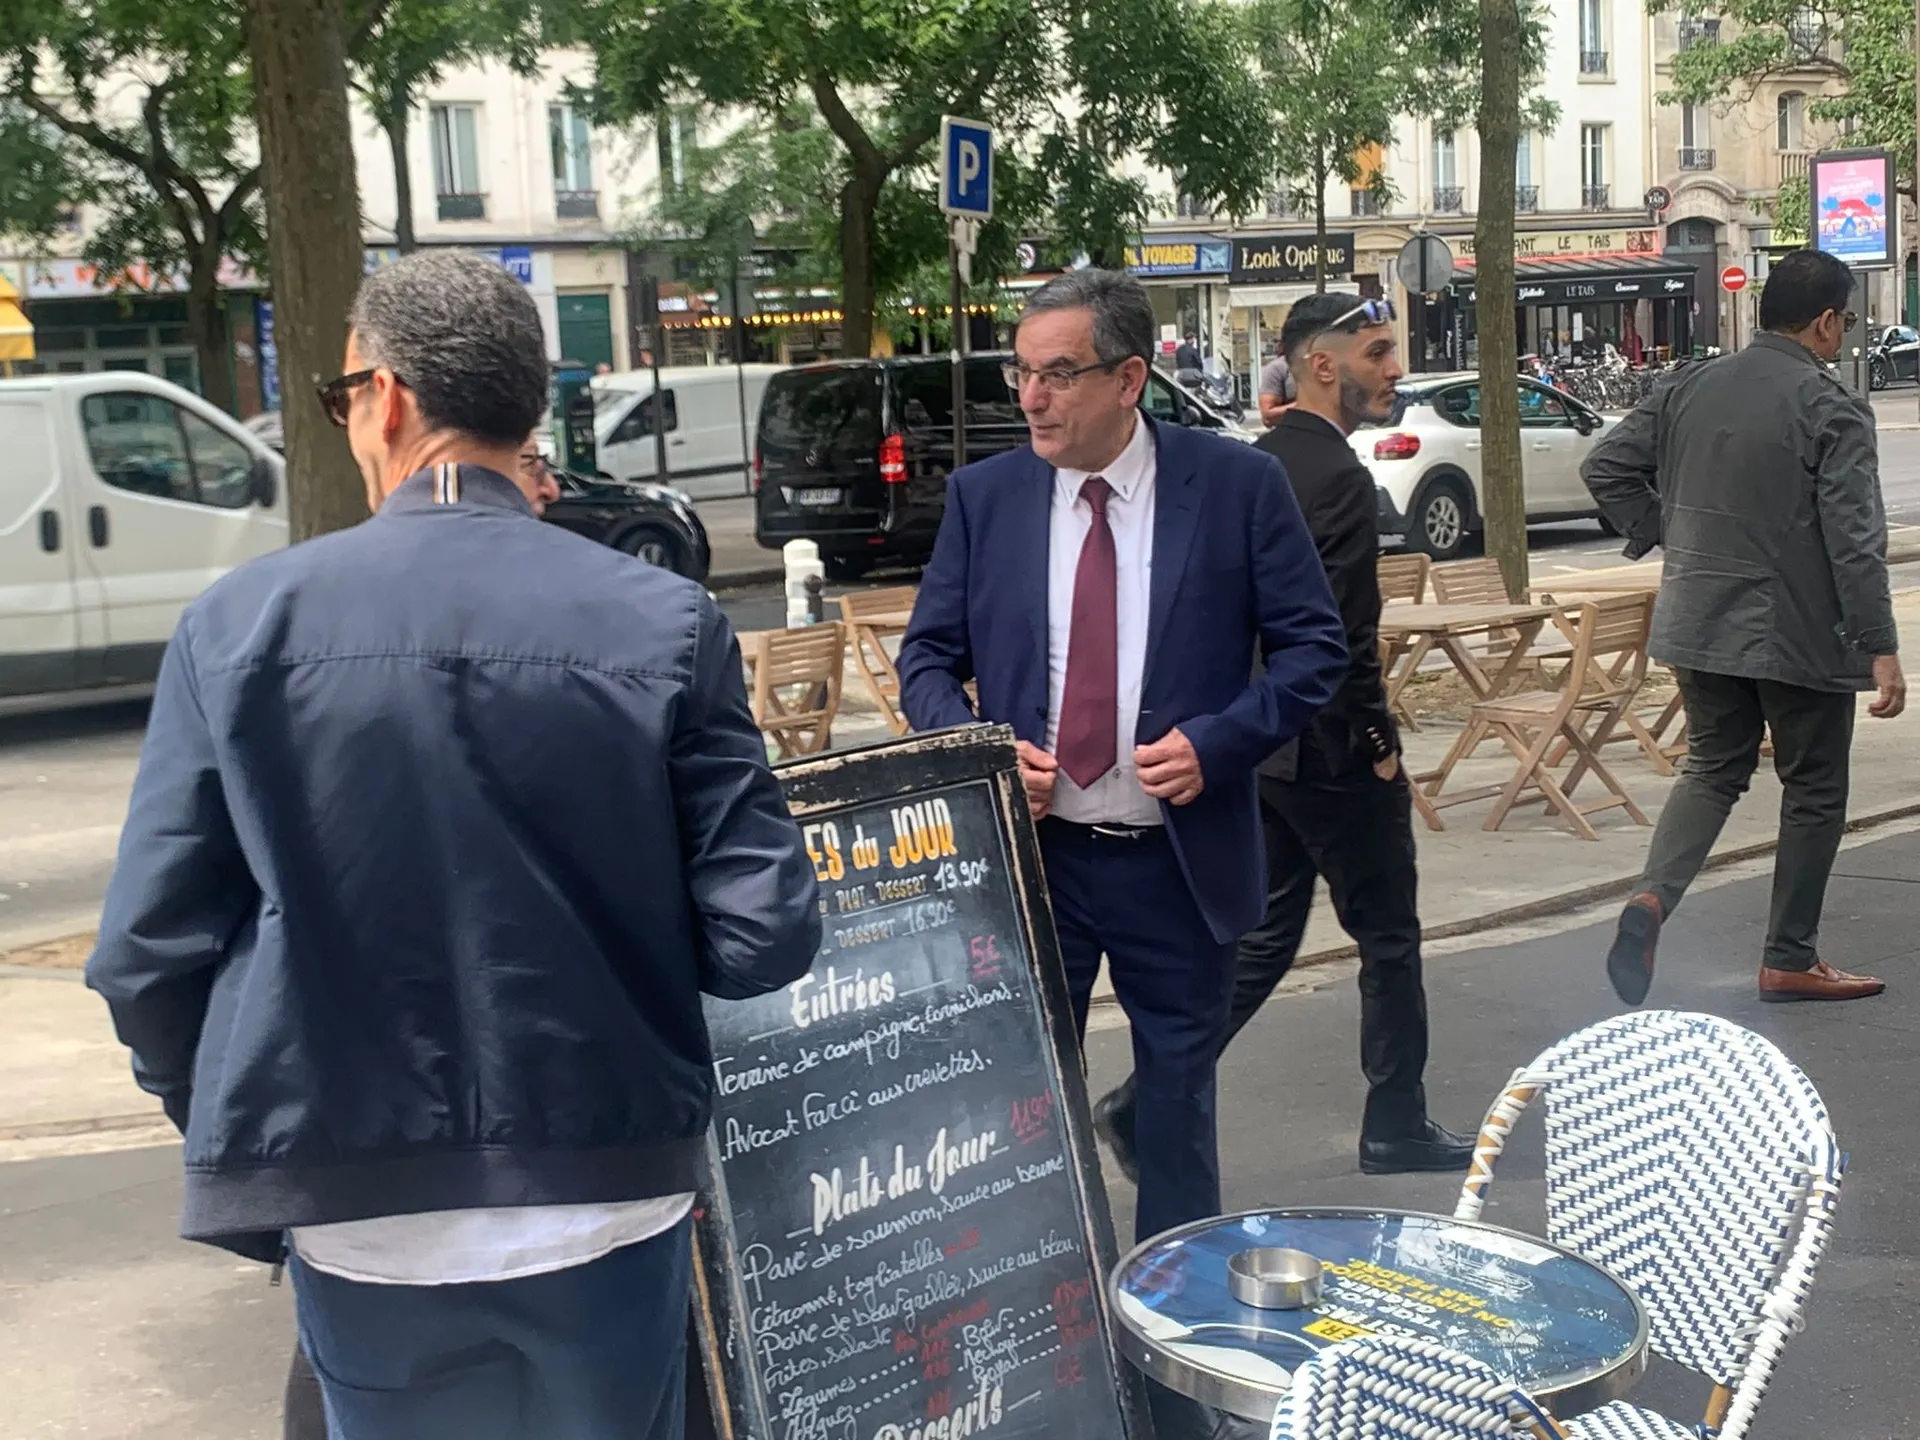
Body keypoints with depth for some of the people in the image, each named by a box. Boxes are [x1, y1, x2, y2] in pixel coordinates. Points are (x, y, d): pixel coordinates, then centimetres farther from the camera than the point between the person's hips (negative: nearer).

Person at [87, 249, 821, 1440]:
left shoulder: (239, 625, -8)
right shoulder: (668, 625, -10)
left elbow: (150, 954, -7)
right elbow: (763, 938, -11)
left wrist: (249, 1137, 11)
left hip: (359, 1225, 0)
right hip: (607, 1210, 0)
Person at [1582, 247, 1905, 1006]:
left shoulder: (1690, 387, 3)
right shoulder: (1831, 408, -13)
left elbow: (1605, 467, 7)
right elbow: (1854, 539, -17)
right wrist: (1879, 647, -14)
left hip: (1700, 625, 5)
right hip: (1800, 636, -5)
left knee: (1712, 769, 19)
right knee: (1813, 790, 10)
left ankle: (1653, 896, -6)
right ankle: (1790, 960, 17)